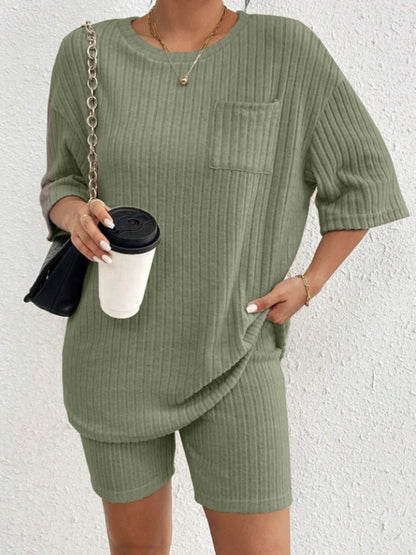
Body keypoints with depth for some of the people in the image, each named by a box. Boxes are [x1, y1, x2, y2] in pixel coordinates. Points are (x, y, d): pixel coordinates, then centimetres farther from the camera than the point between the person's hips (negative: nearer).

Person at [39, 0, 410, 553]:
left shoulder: (288, 47, -9)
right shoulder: (88, 55, -3)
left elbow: (364, 176, 1)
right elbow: (65, 185, 7)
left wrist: (310, 285, -7)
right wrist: (77, 216, -17)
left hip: (231, 357, -1)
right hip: (119, 353, 2)